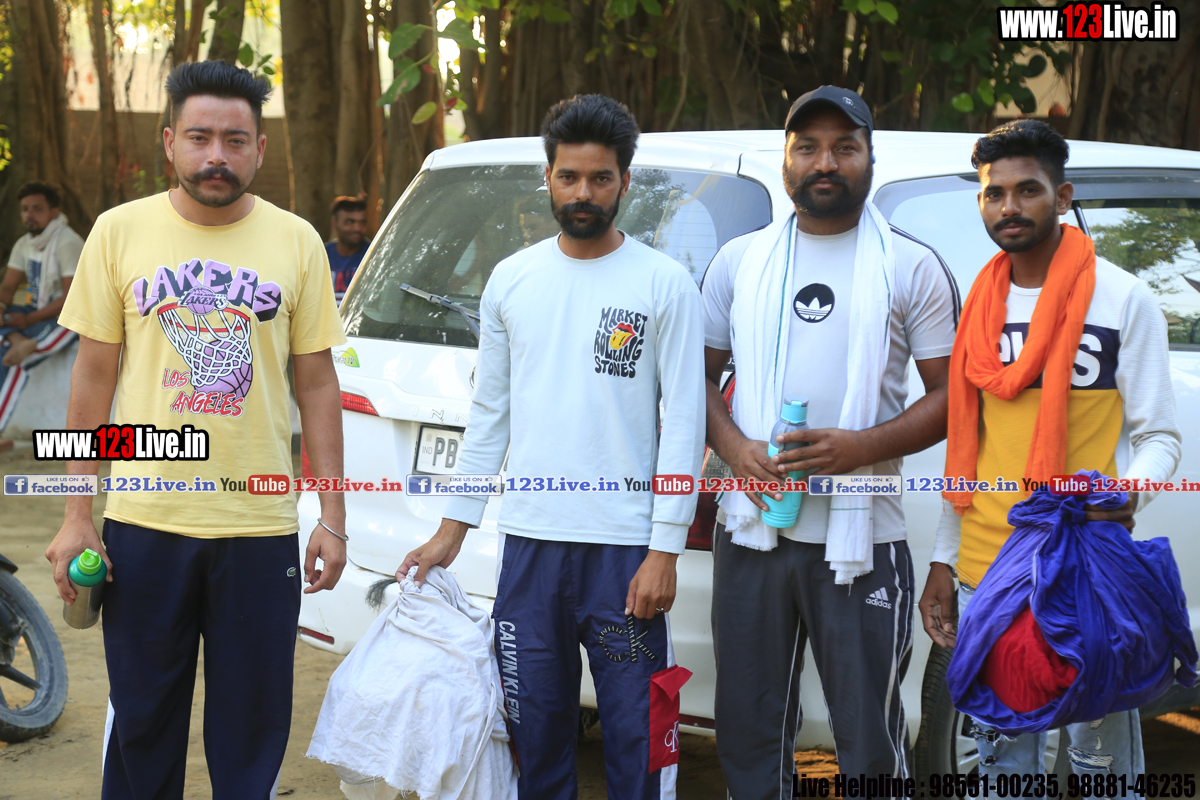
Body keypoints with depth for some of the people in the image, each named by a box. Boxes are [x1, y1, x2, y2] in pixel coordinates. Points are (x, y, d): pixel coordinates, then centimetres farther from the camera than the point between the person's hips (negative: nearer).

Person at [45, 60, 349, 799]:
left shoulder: (296, 242, 2)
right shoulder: (120, 231, 1)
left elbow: (318, 383, 5)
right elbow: (94, 373, 5)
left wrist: (333, 517, 2)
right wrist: (77, 514, 2)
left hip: (261, 524, 0)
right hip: (145, 520, 0)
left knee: (253, 735, 9)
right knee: (142, 723, 11)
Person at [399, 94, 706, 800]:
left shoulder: (665, 283, -2)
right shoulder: (512, 280, 10)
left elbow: (685, 422, -5)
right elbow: (490, 413, 14)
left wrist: (664, 550, -10)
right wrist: (452, 530, 11)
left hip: (625, 548, -4)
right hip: (529, 541, 4)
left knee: (638, 741, 0)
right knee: (536, 731, 12)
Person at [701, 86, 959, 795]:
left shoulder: (913, 268, 2)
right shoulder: (739, 261, 11)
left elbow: (952, 394, 0)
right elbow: (703, 374, 14)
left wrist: (864, 447, -16)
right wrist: (733, 446, -6)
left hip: (861, 538, -3)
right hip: (752, 531, 3)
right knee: (750, 735, 11)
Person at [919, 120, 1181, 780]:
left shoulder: (1122, 299, -4)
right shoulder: (980, 305, 11)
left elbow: (1159, 436, -3)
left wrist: (1127, 493, -25)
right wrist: (943, 560, 12)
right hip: (986, 570, 5)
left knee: (1102, 757, 1)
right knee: (1002, 757, 14)